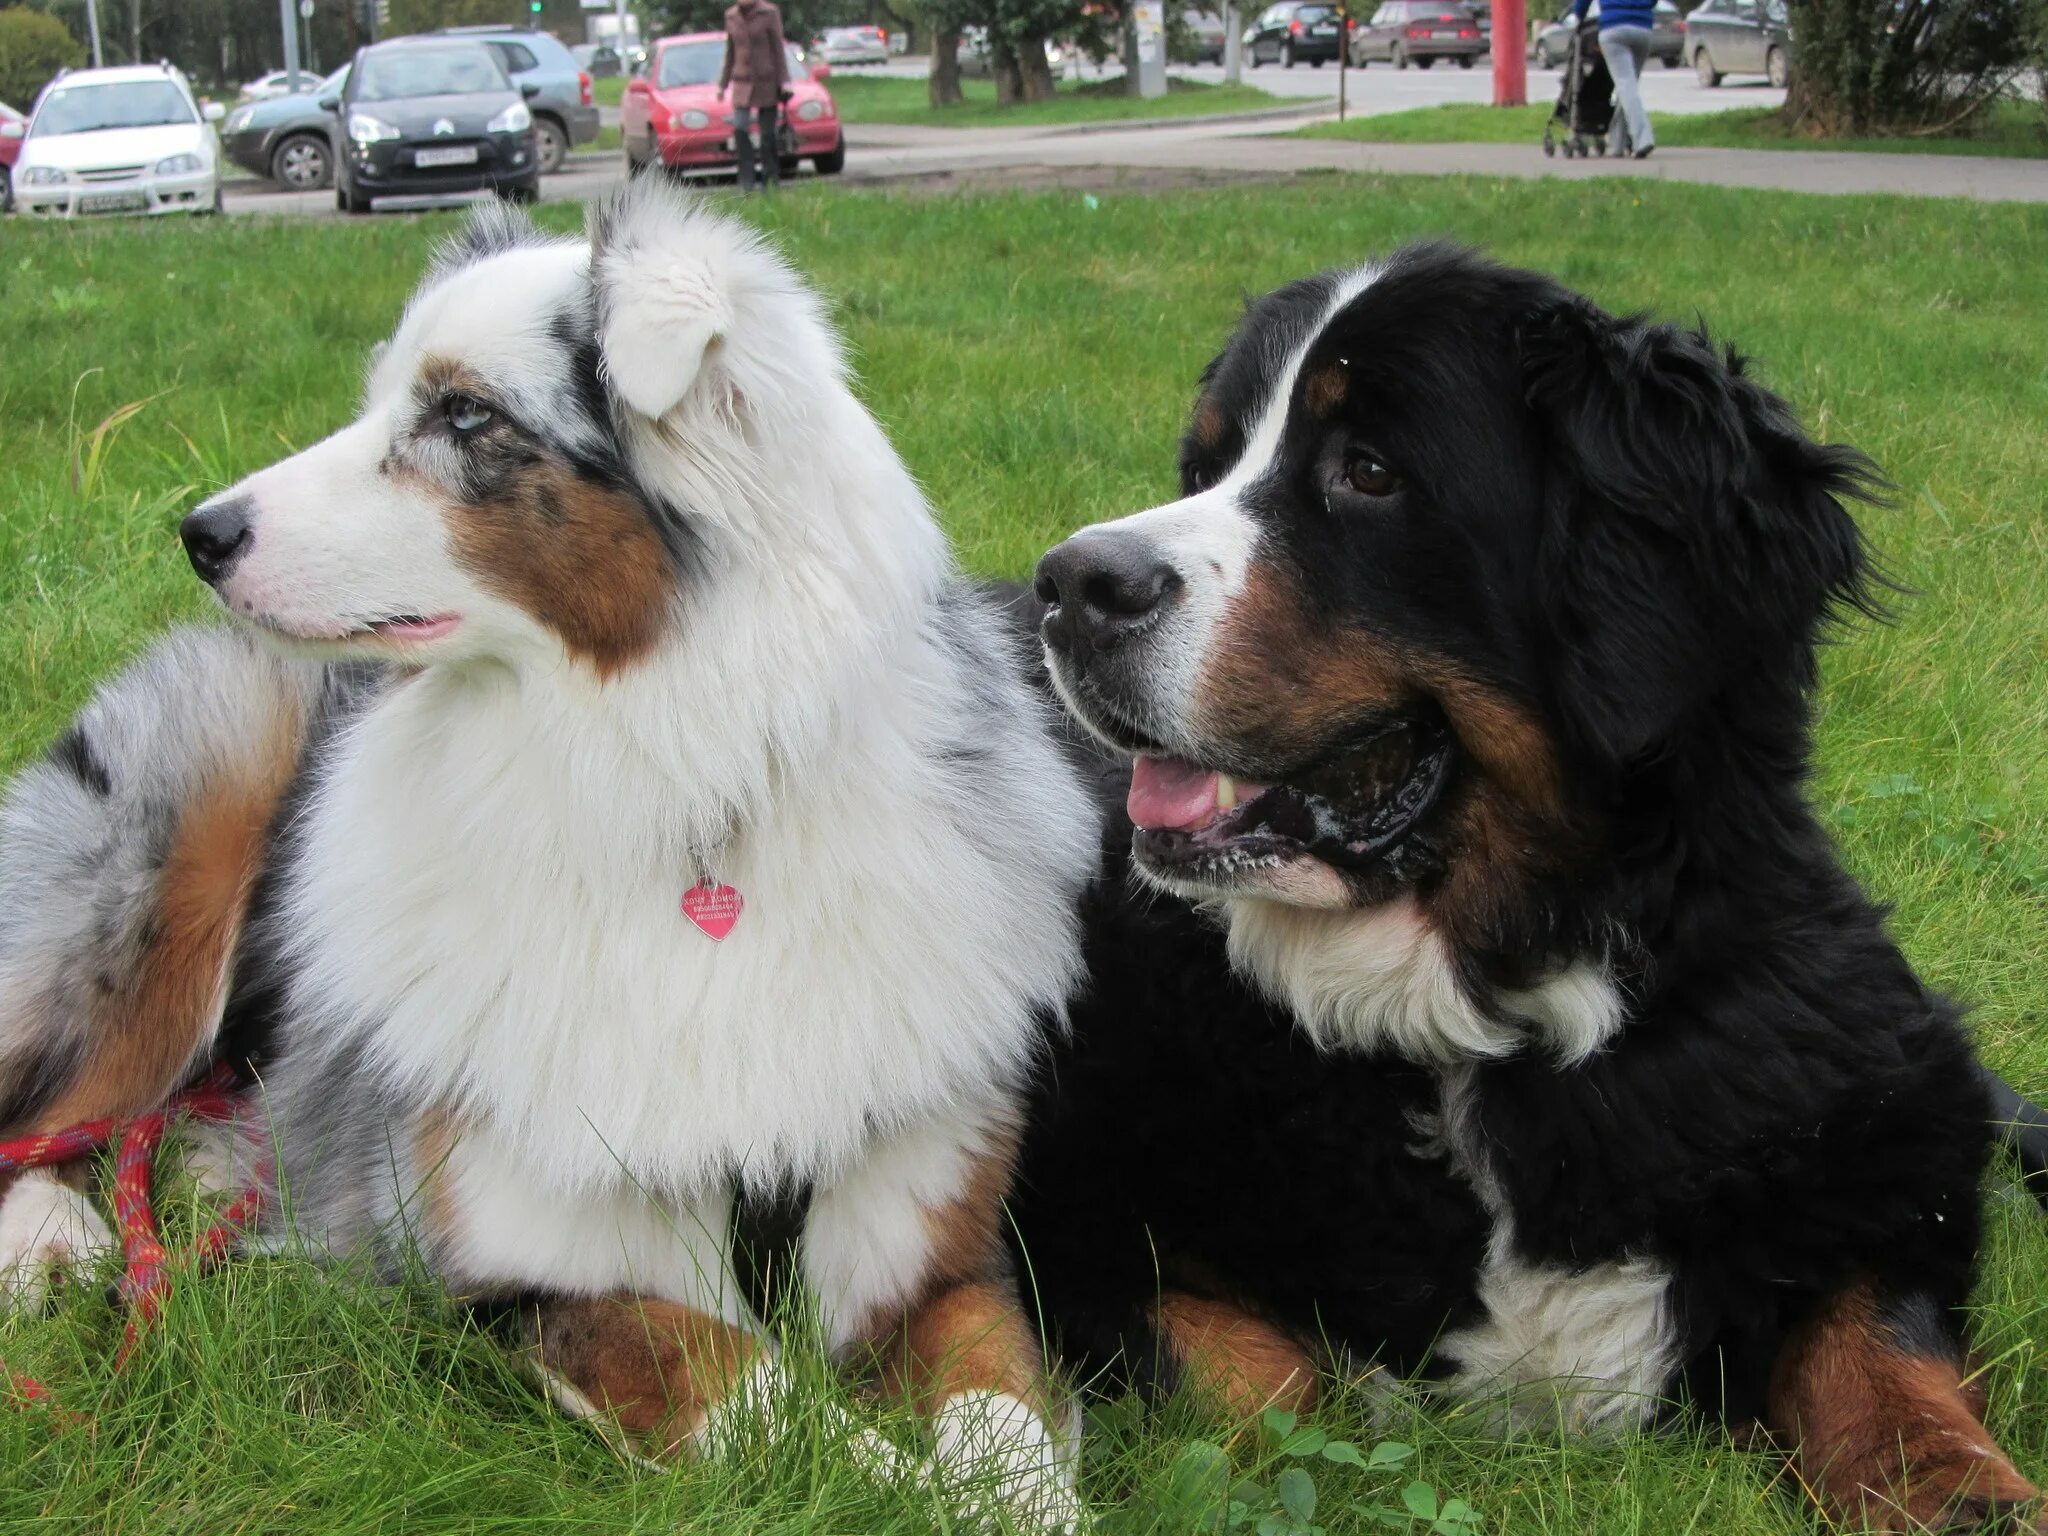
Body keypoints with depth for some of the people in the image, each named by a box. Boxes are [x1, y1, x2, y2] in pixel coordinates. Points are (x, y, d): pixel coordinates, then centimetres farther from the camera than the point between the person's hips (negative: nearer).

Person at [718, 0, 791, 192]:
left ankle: (771, 180, 11)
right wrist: (723, 84, 16)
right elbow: (730, 53, 15)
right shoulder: (731, 16, 7)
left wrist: (784, 81, -8)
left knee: (767, 133, 0)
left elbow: (778, 48, -2)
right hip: (742, 83, 2)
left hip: (767, 83, -2)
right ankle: (746, 182, -11)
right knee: (739, 129, -14)